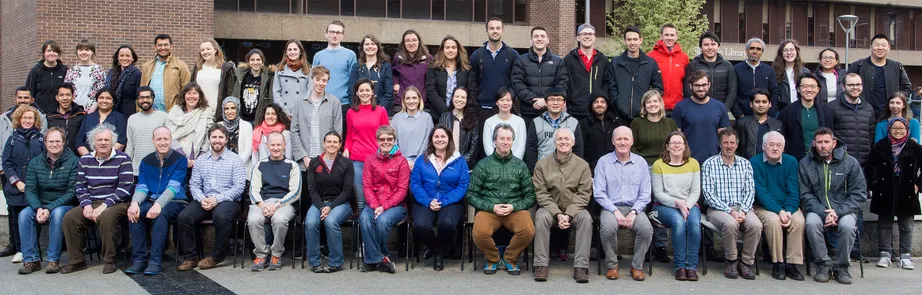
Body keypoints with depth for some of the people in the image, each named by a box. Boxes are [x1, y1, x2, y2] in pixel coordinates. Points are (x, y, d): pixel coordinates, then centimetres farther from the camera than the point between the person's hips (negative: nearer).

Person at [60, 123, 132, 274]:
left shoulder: (122, 159, -3)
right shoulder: (85, 160, 13)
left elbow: (125, 187, -10)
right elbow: (80, 186, 12)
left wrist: (105, 205, -19)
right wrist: (86, 205, -7)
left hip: (116, 203, -5)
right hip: (91, 203, 5)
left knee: (106, 216, -35)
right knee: (69, 218, -18)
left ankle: (109, 260, -19)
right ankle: (76, 261, -5)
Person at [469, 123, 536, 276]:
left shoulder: (520, 165, 11)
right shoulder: (483, 165, 7)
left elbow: (530, 196, 8)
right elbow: (471, 195, 3)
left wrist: (513, 207, -10)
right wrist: (492, 207, -10)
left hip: (515, 210, 1)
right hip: (488, 209, -1)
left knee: (528, 231, -30)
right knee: (479, 233, -32)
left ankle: (510, 258, 2)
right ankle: (493, 258, 3)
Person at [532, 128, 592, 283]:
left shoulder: (583, 165, 2)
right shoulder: (542, 164, 0)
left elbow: (583, 194, -3)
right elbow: (541, 193, -5)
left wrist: (568, 215, -17)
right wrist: (557, 214, -17)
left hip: (574, 209, 0)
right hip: (550, 208, 0)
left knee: (585, 218, -30)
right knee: (541, 217, -32)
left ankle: (581, 266, -26)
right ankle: (541, 265, -25)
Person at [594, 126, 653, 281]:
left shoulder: (641, 162, 9)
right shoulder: (603, 162, 4)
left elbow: (645, 194, 6)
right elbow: (598, 193, -3)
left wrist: (633, 212, -11)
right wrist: (616, 211, -15)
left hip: (634, 208, 2)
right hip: (611, 207, -1)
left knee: (646, 228, -29)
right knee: (608, 227, -34)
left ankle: (637, 266, -5)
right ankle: (612, 265, -9)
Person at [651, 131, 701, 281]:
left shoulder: (693, 163, 8)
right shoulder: (658, 165, 0)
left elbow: (696, 191, 5)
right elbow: (658, 193, -3)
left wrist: (687, 206, -14)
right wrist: (677, 202, -16)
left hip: (689, 204, 2)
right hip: (664, 205, -2)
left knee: (694, 223, -31)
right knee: (678, 222, -33)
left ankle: (691, 266, -22)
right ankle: (680, 266, -22)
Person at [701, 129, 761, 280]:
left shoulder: (745, 164, 13)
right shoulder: (709, 164, 1)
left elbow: (750, 191, 6)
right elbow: (708, 193, -7)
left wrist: (743, 210, -13)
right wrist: (730, 211, -16)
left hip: (742, 207, 3)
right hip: (718, 209, -3)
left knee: (756, 224, -28)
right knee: (730, 223, -35)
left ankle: (746, 262, -8)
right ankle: (732, 261, -10)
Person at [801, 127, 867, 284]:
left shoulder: (850, 162, 2)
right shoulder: (805, 164, 3)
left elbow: (859, 193, 0)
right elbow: (805, 195, -1)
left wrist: (838, 211, -14)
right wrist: (823, 212, -17)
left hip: (844, 210, 0)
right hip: (817, 210, 0)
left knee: (847, 225, -32)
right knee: (811, 223, -33)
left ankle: (841, 266, -10)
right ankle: (823, 264, -14)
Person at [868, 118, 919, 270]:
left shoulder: (914, 147, 2)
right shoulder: (880, 146, 2)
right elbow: (871, 167, 2)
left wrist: (918, 184, -3)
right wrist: (875, 184, -5)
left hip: (906, 193, 0)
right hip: (885, 193, 0)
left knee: (906, 225, 7)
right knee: (884, 223, 6)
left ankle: (905, 256, 14)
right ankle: (885, 254, 14)